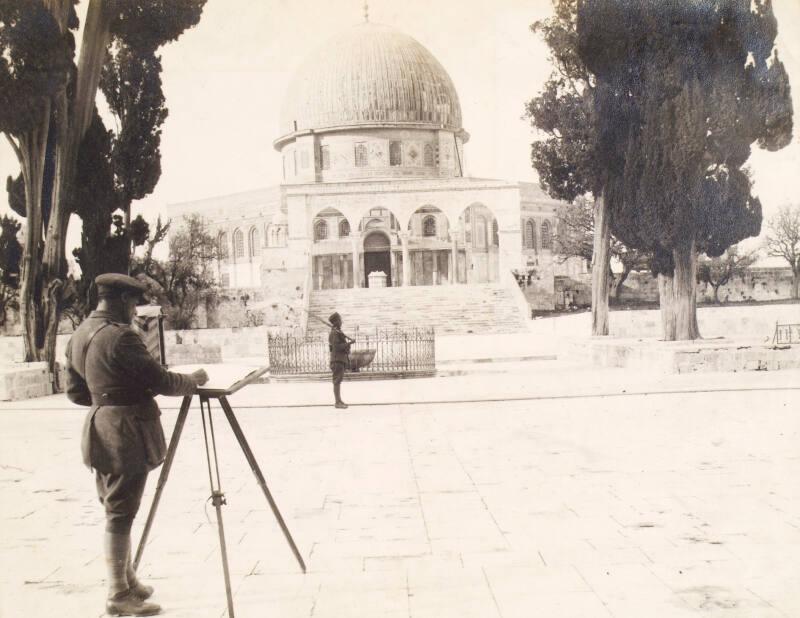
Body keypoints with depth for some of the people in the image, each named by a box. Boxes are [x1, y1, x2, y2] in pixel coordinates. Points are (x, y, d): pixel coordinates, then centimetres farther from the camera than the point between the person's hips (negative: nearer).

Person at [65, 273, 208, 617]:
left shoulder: (78, 335, 9)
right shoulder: (120, 336, -19)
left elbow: (75, 391, 15)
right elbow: (160, 381, -17)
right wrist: (193, 380, 0)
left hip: (100, 430, 9)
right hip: (127, 433, -9)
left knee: (116, 510, 18)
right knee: (121, 513, -1)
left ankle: (127, 579, 31)